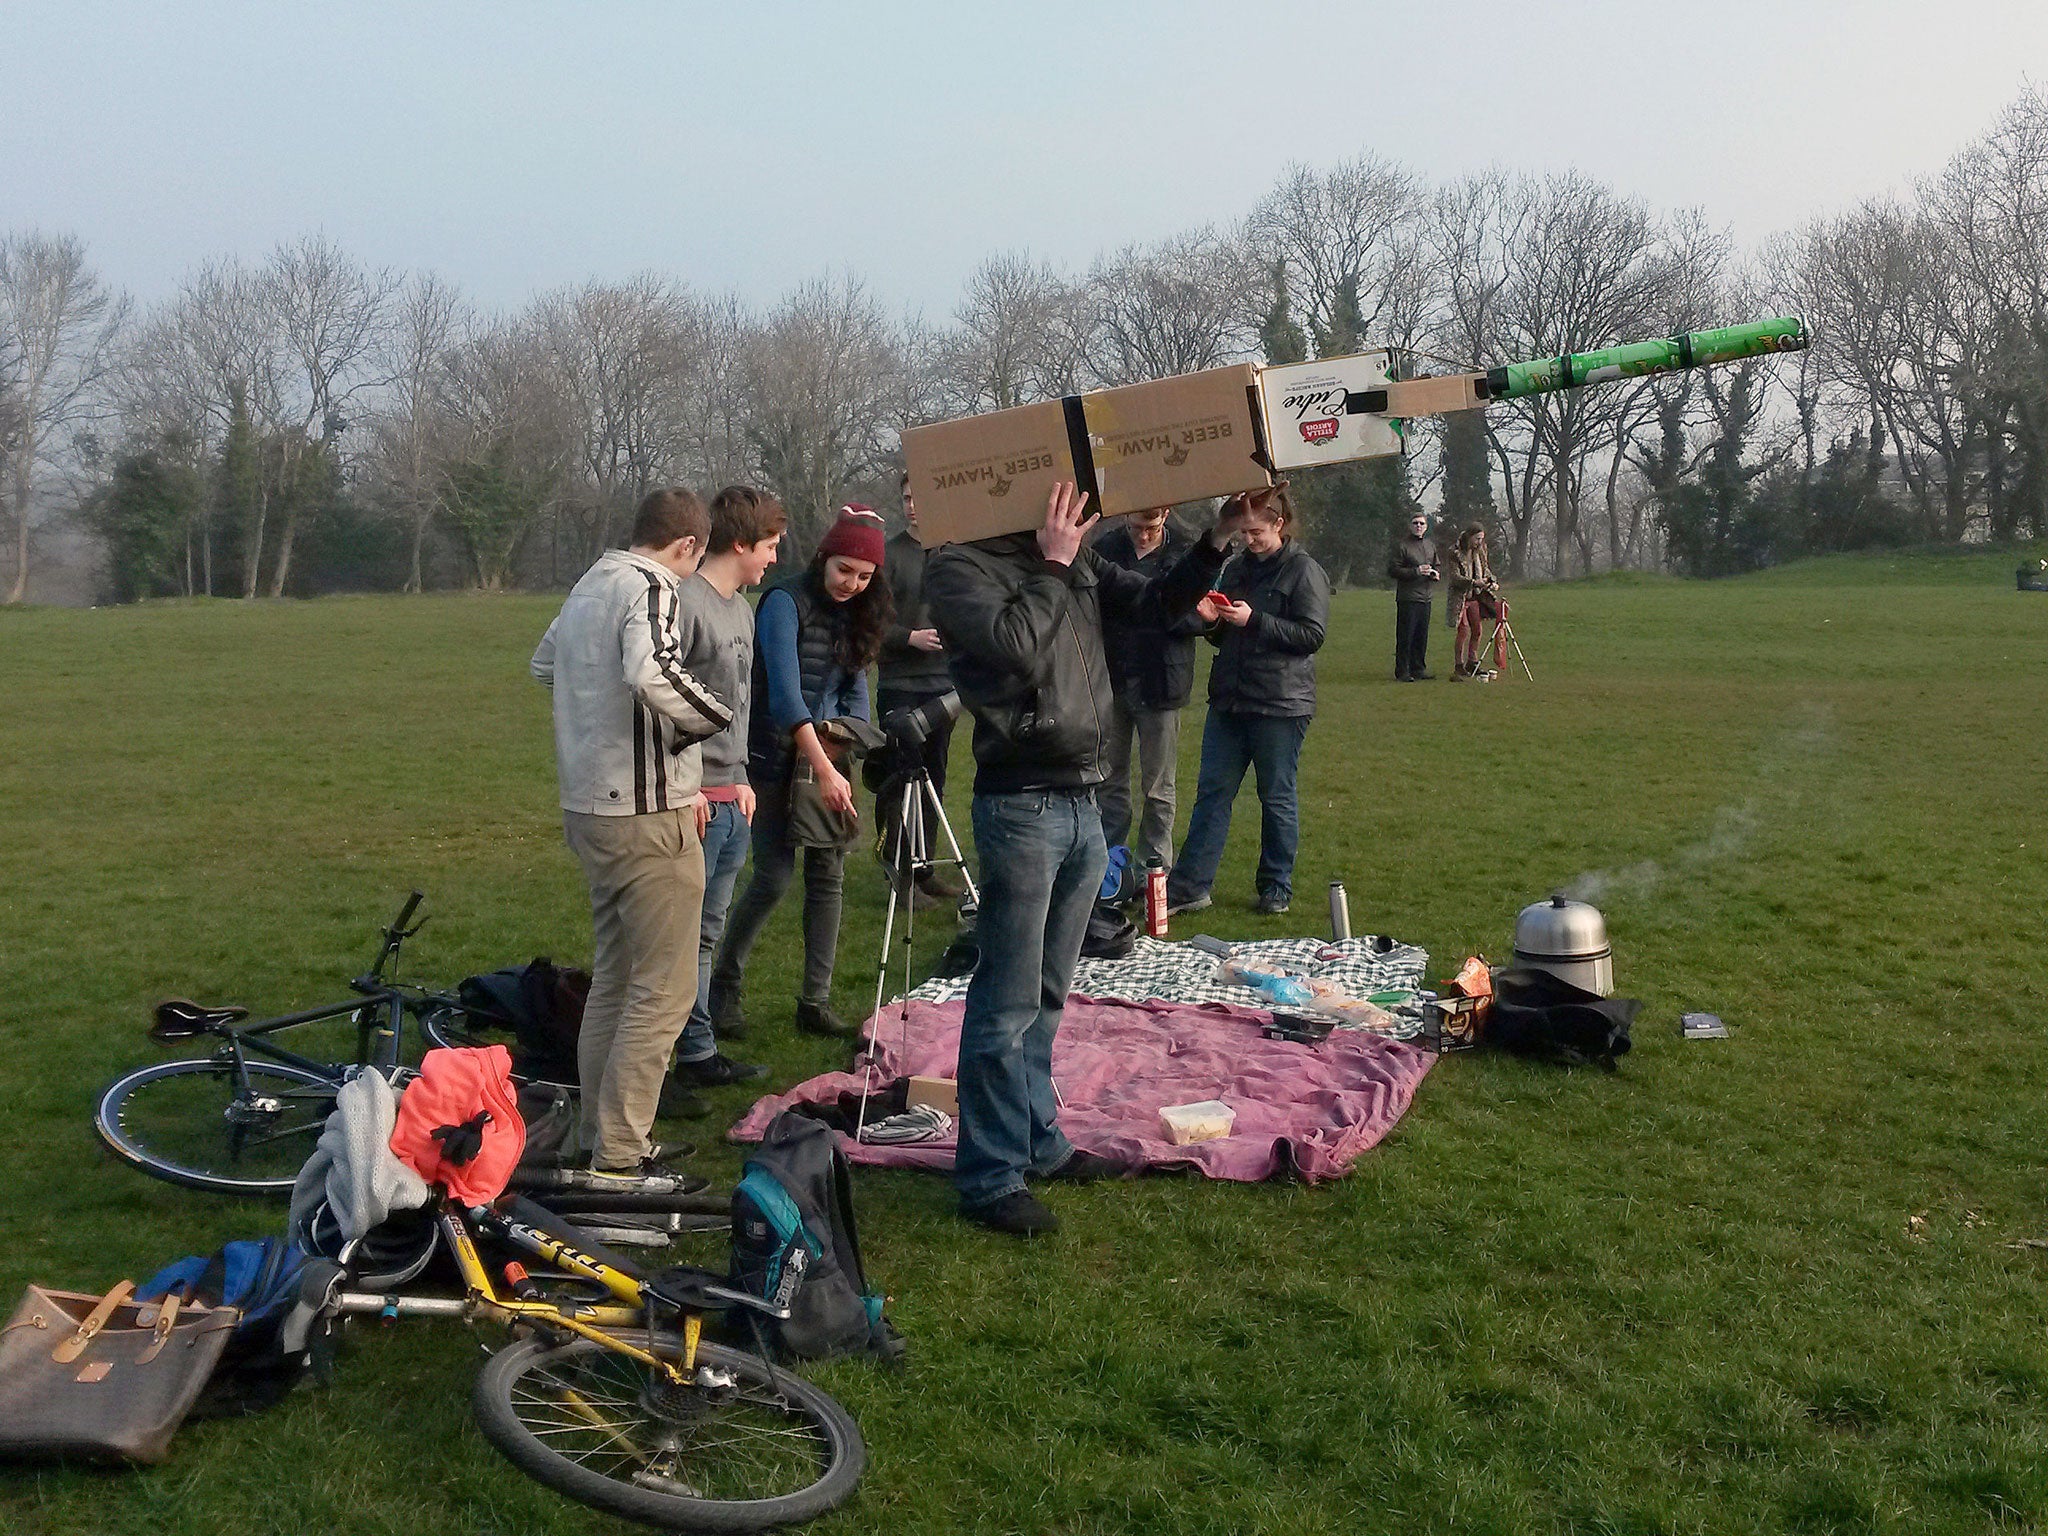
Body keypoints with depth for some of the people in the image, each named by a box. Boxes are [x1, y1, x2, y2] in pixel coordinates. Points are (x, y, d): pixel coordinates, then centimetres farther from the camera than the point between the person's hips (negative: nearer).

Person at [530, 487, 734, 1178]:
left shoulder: (587, 586, 14)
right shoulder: (650, 587, -14)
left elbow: (543, 664, 30)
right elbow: (652, 672, -33)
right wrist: (713, 714, -18)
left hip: (589, 809, 10)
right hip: (646, 815, -9)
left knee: (613, 980, 18)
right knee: (663, 991, -2)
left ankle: (598, 1137, 25)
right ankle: (620, 1156, 0)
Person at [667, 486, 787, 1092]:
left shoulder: (742, 609, 17)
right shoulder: (685, 604, -14)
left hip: (731, 800, 9)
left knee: (705, 934, 15)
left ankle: (698, 1052, 23)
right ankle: (673, 1059, 4)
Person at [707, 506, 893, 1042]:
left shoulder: (857, 616, 7)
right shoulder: (785, 603, -14)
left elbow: (855, 689, 10)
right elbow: (785, 691, -23)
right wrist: (823, 769, -30)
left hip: (827, 755, 6)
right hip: (776, 757, -6)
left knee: (828, 876, 3)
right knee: (774, 877, -8)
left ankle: (816, 1003, 10)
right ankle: (723, 985, 13)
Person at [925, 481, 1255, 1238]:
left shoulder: (1077, 563, 12)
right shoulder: (958, 566, -7)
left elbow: (1157, 601, 12)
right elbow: (1015, 643, -23)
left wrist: (1218, 541, -2)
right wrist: (1053, 565, -12)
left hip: (1083, 804, 7)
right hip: (1021, 807, -7)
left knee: (1046, 996, 16)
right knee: (1007, 1002, -3)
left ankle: (1036, 1140, 28)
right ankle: (989, 1177, 6)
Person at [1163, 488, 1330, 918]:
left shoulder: (1304, 571, -5)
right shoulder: (1236, 569, 15)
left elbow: (1312, 636, -13)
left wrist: (1254, 620, -19)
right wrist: (1213, 621, 0)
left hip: (1280, 704, -6)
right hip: (1229, 700, 6)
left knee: (1277, 798, 5)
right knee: (1212, 791, 4)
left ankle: (1276, 888, 17)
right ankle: (1189, 886, 7)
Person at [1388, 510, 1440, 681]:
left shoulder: (1430, 544, 16)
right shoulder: (1401, 544, -6)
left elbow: (1436, 564, 30)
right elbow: (1392, 570, -10)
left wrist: (1434, 573, 7)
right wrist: (1416, 572, -18)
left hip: (1426, 597, 7)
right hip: (1408, 598, -7)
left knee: (1421, 636, 10)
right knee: (1405, 637, -6)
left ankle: (1418, 669, 19)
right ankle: (1402, 672, -1)